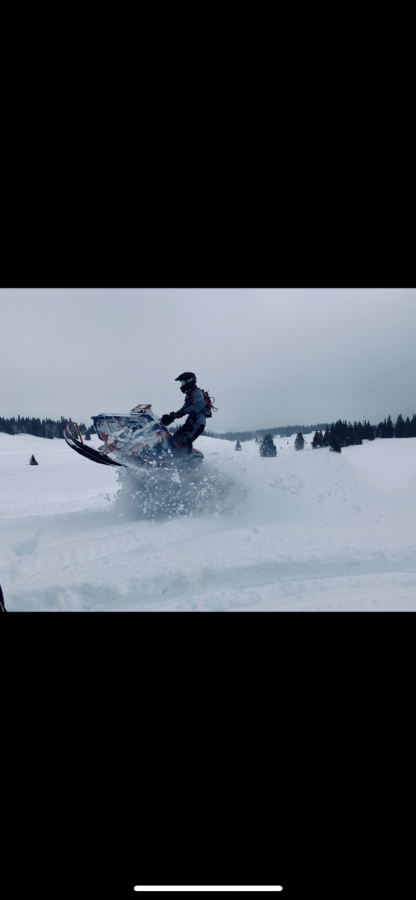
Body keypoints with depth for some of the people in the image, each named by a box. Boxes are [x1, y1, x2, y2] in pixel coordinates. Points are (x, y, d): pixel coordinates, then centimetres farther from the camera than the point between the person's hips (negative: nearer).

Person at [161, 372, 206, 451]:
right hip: (191, 421, 11)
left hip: (198, 422, -11)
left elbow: (198, 406, -27)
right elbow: (184, 408, 23)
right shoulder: (189, 395, 21)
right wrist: (173, 416, 8)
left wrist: (182, 412, -30)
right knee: (177, 438, 11)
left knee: (185, 442, -25)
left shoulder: (197, 393, -10)